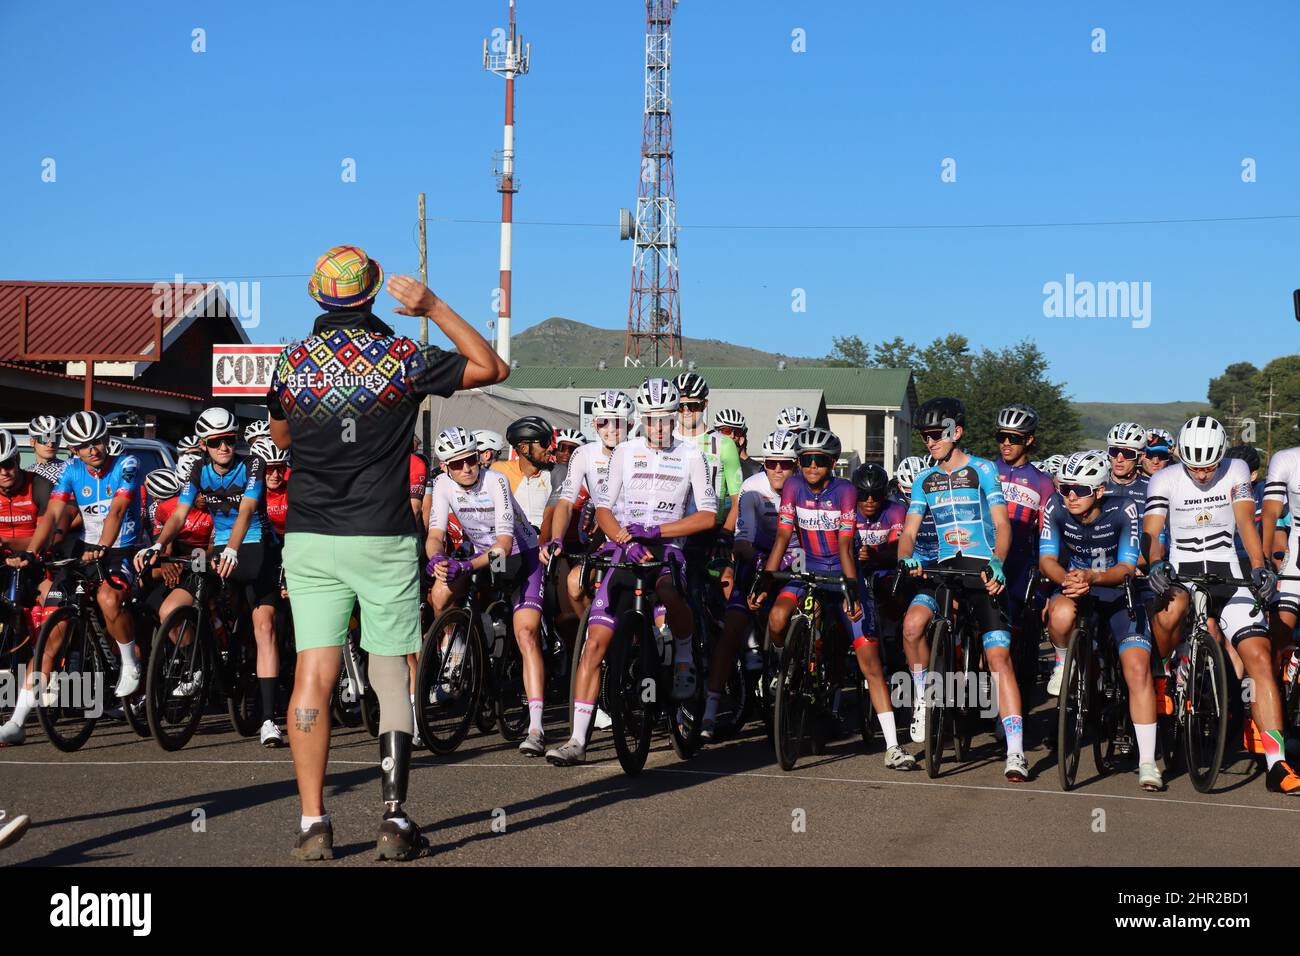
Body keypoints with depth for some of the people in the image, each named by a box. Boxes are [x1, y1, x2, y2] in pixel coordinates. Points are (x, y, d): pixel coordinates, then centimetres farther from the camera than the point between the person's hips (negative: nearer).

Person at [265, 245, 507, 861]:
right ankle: (394, 823, 2)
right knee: (391, 678, 5)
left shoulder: (291, 361, 2)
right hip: (383, 541, -2)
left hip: (308, 540, 2)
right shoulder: (402, 357, -5)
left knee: (313, 676, 1)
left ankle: (313, 823, -3)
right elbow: (493, 368, 8)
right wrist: (433, 307, 7)